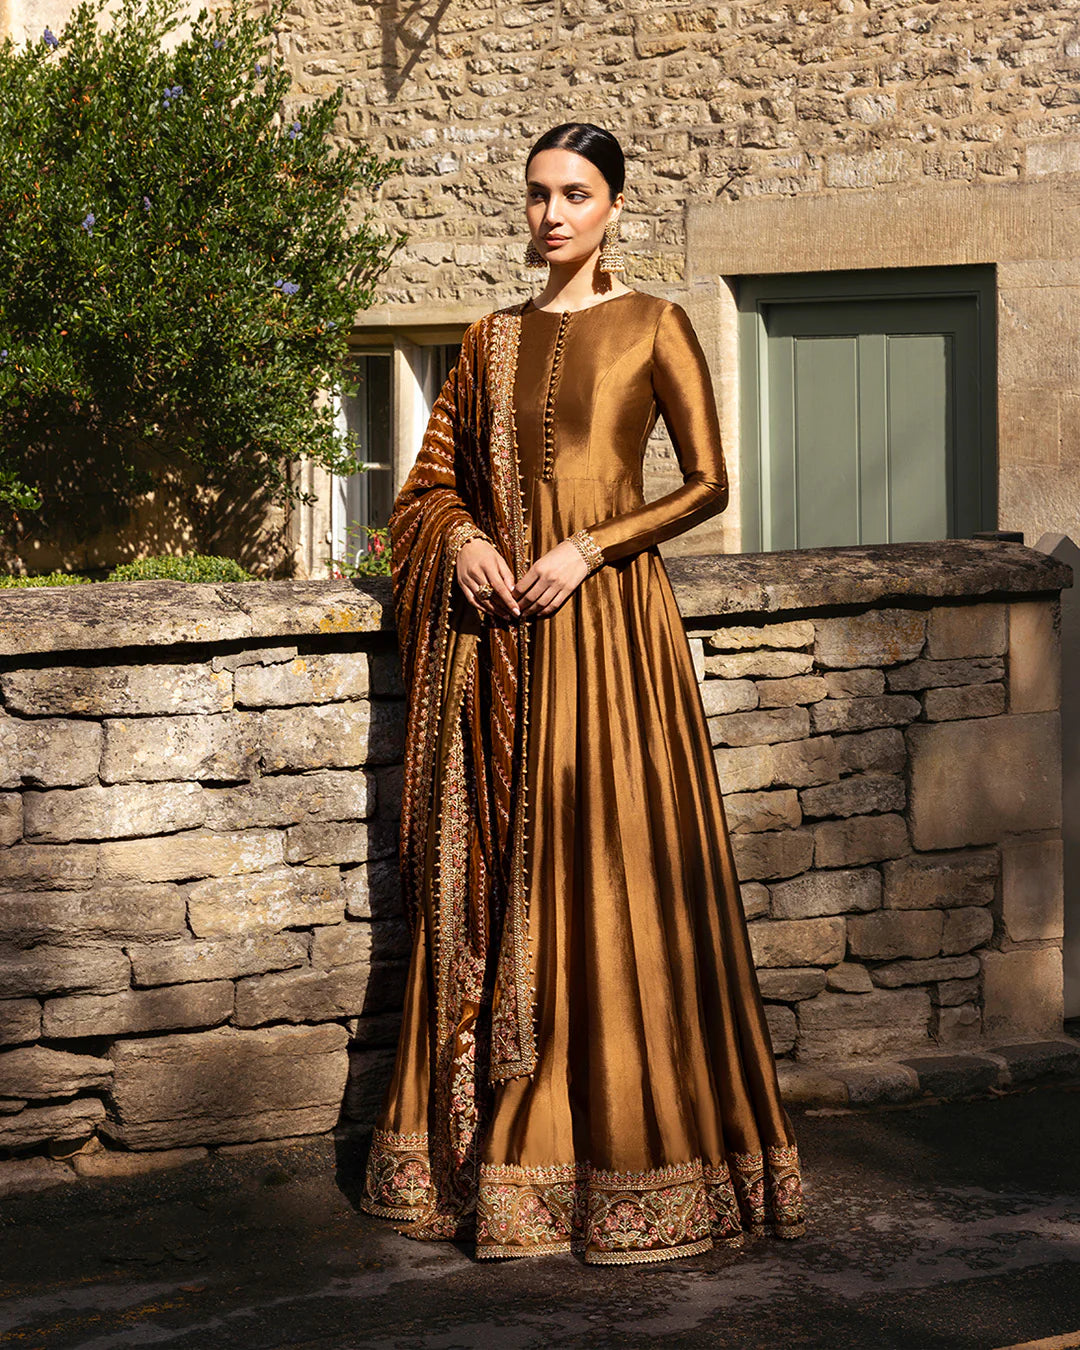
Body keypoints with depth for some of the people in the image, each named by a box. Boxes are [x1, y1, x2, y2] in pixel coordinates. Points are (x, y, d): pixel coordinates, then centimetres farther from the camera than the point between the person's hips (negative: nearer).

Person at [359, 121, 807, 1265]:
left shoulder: (653, 326, 3)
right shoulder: (493, 340, 15)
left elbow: (708, 484, -2)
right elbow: (431, 479, 19)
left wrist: (586, 549, -12)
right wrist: (463, 542, -3)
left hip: (607, 624, -4)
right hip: (498, 633, 4)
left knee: (608, 879, -6)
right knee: (491, 876, 4)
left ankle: (630, 1161, 1)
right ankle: (490, 1147, 11)